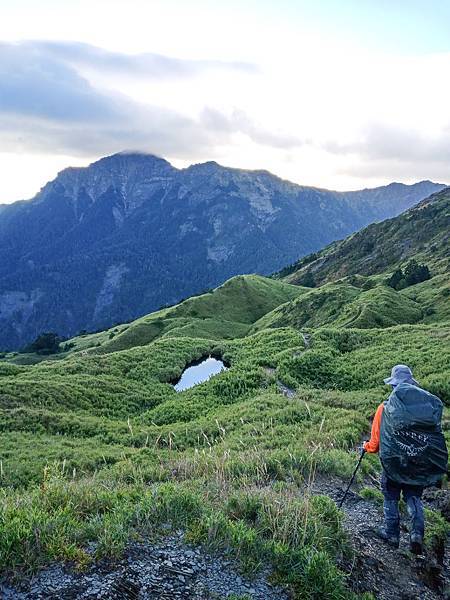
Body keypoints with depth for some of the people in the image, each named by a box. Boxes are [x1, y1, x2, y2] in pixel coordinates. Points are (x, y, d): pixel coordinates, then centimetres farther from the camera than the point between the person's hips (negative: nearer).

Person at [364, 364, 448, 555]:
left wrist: (366, 446, 15)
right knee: (414, 497, 21)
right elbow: (435, 435, -2)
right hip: (420, 467, 2)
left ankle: (392, 534, 28)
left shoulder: (385, 408, -14)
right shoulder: (431, 404, -8)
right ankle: (417, 532, 6)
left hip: (394, 463, -2)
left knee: (391, 498, 18)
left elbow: (375, 444, -7)